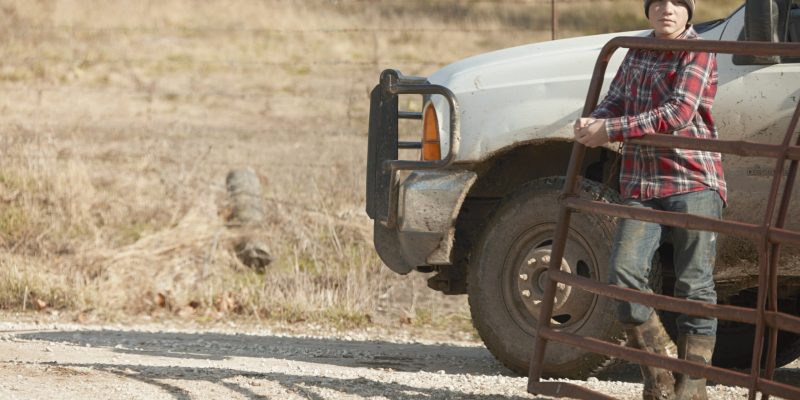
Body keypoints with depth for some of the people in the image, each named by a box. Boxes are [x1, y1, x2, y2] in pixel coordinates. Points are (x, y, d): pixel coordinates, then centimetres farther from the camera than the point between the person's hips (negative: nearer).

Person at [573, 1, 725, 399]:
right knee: (624, 272, -11)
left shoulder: (699, 54, -5)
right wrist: (592, 122, -6)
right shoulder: (637, 52, 16)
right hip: (641, 185, 5)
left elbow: (679, 113, -16)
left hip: (693, 184, -5)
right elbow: (615, 100, 19)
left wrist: (611, 131, -15)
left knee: (694, 284, -5)